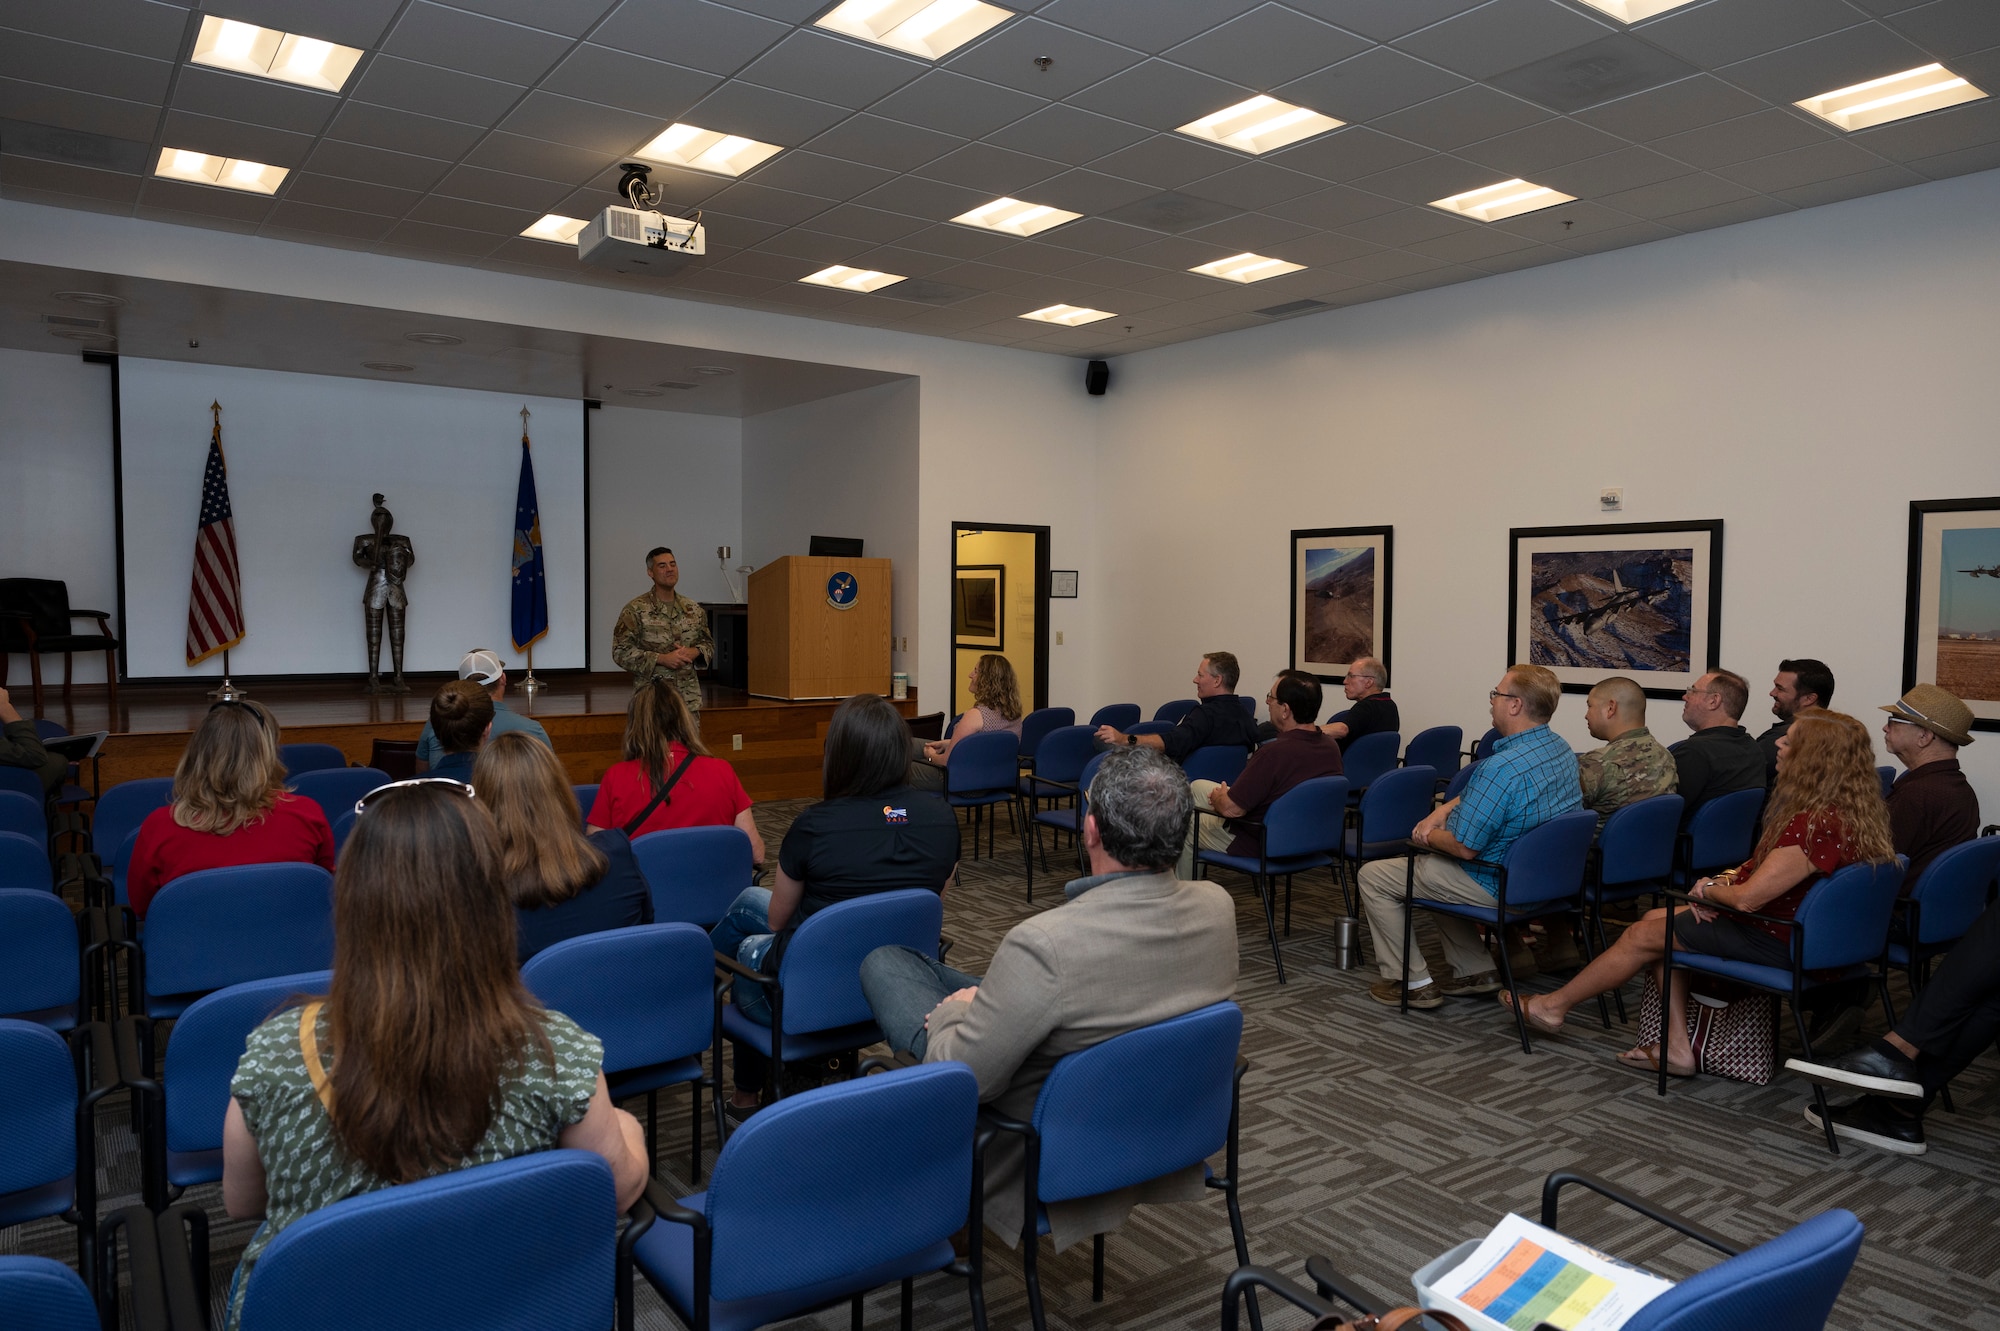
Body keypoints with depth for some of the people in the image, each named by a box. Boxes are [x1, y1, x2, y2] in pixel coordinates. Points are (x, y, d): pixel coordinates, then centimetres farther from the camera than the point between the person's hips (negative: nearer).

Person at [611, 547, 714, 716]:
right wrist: (661, 659, -17)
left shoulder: (693, 610, 9)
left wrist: (694, 652, -5)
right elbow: (621, 652, -9)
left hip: (689, 697, 4)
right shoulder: (635, 610, -5)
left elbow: (708, 643, 18)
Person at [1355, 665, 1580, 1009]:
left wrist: (1427, 836, -6)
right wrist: (1441, 811, 2)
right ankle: (1475, 971, 29)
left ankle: (1412, 982, 12)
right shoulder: (1562, 751, 0)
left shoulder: (1501, 768, -31)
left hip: (1494, 885, -9)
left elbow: (1463, 847, -25)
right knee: (1436, 865, 33)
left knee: (1373, 877, 4)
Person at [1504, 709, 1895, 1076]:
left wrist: (1711, 889, -7)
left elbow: (1749, 897, -28)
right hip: (1790, 928, 10)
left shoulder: (1818, 824, -30)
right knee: (1656, 920, 15)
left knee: (1643, 935, 3)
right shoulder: (1848, 810, 4)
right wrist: (1725, 879, -1)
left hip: (1776, 942, -10)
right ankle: (1677, 1047, 14)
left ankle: (1552, 1006, 23)